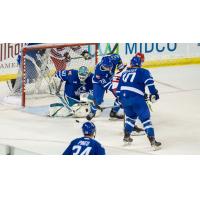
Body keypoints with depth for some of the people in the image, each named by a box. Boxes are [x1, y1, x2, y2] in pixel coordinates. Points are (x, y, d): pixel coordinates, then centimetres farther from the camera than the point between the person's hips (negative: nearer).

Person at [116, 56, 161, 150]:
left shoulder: (125, 73, 24)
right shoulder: (143, 72, 8)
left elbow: (119, 89, 26)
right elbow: (149, 82, -11)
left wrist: (120, 99, 35)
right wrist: (154, 93, -11)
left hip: (124, 97, 6)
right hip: (136, 98, -5)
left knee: (131, 116, 29)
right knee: (145, 119, -3)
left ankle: (126, 136, 29)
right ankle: (152, 141, -11)